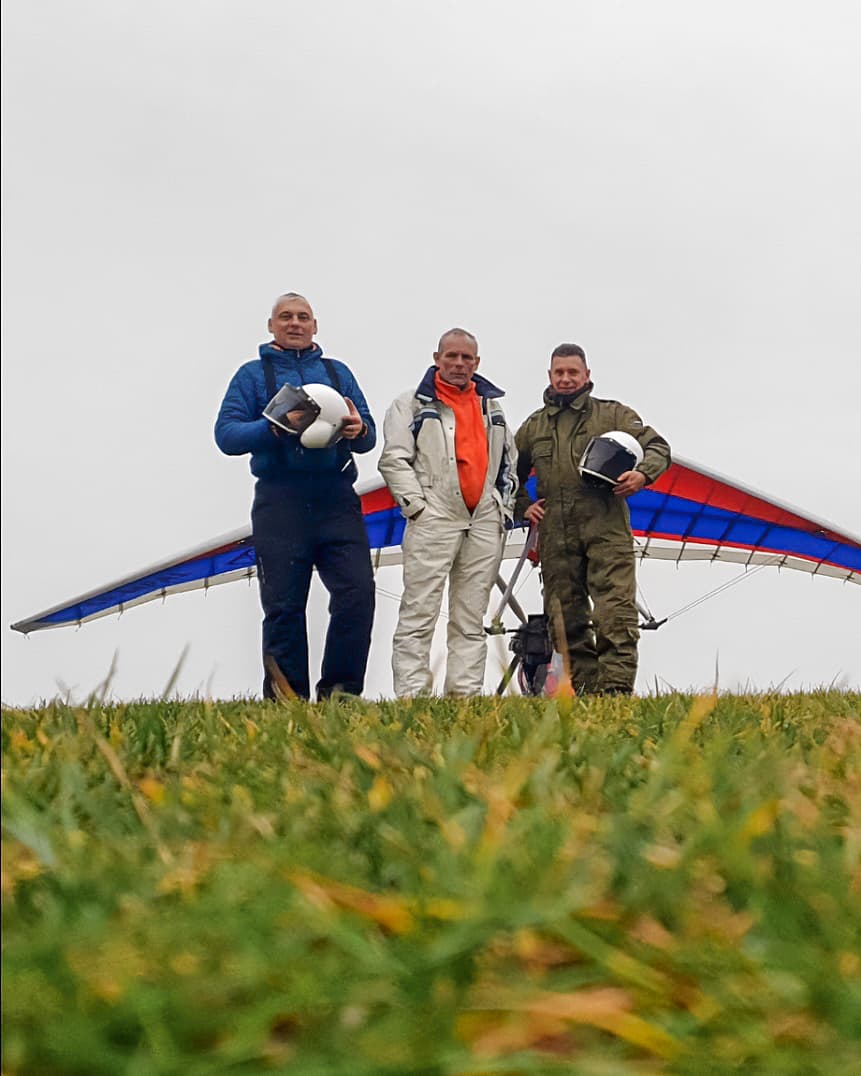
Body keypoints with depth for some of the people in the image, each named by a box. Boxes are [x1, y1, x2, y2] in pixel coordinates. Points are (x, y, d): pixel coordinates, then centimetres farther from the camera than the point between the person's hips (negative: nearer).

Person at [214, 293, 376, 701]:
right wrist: (274, 428, -14)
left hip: (336, 498, 2)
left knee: (357, 592, -11)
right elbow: (226, 434, 2)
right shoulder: (253, 374, 14)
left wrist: (358, 430, -8)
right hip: (280, 501, -2)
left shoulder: (338, 372, 22)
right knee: (284, 606, -1)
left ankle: (338, 691, 0)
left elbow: (368, 435, 16)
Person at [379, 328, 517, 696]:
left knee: (471, 621, 6)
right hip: (433, 522, -5)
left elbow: (508, 460, 25)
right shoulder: (412, 404, 5)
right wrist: (416, 506, -11)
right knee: (418, 615, -8)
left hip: (485, 524, 5)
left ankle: (466, 695, 10)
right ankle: (411, 696, -7)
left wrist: (504, 506, 13)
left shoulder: (492, 406, 20)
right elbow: (394, 459, -3)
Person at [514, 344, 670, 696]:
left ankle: (616, 690, -15)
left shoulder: (613, 414, 11)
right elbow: (511, 474, 29)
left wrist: (643, 474, -13)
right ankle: (583, 691, 10)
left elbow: (657, 446, 8)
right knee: (565, 620, 4)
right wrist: (524, 507, 12)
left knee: (615, 613, -13)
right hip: (555, 537, 3)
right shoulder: (533, 426, 19)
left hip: (607, 530, -3)